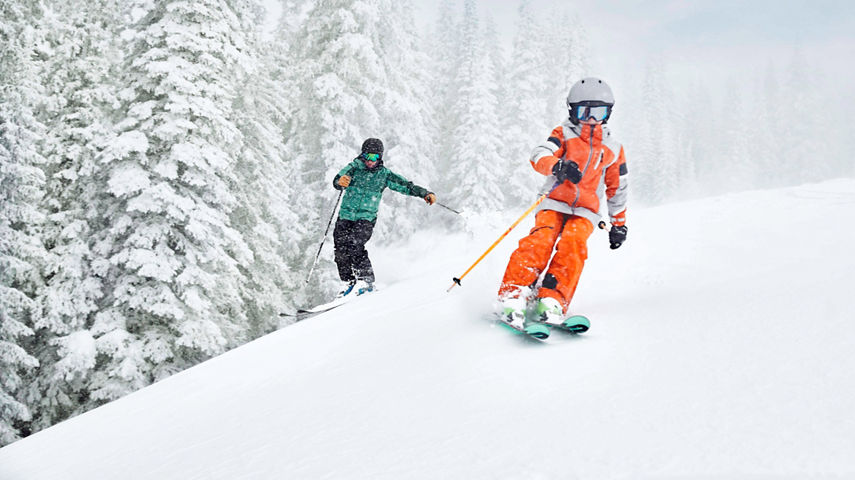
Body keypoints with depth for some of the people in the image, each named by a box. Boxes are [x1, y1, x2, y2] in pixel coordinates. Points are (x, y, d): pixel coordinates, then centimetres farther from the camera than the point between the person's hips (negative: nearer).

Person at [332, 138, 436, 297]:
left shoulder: (384, 174, 3)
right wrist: (340, 182, -39)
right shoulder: (354, 167, 0)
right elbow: (338, 181, -14)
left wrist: (425, 193, -12)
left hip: (366, 218, -2)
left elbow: (406, 186, 2)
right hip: (345, 216, 2)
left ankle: (366, 280, -13)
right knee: (341, 251, -4)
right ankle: (349, 282, 16)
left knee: (354, 244, -24)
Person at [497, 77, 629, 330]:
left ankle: (552, 302, -38)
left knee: (572, 245, -27)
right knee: (540, 242, -27)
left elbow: (617, 188, 27)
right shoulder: (564, 135, 8)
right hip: (555, 203, -1)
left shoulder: (613, 149, 17)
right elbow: (539, 155, -11)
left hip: (585, 212, 2)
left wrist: (619, 224, 26)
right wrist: (558, 166, -33)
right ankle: (513, 297, -30)